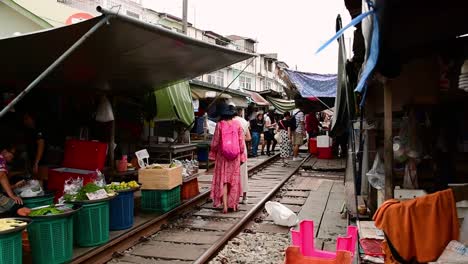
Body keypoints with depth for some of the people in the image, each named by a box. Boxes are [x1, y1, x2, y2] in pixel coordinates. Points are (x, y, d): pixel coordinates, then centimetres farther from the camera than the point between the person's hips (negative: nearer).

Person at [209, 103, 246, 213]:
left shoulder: (219, 125, -9)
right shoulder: (237, 124, -4)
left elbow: (215, 142, -5)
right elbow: (241, 142, -2)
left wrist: (213, 155, 8)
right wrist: (242, 156, 7)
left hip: (222, 156, -2)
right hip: (235, 156, 2)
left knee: (223, 180, 6)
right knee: (234, 179, 13)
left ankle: (225, 205, 2)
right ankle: (233, 203, 21)